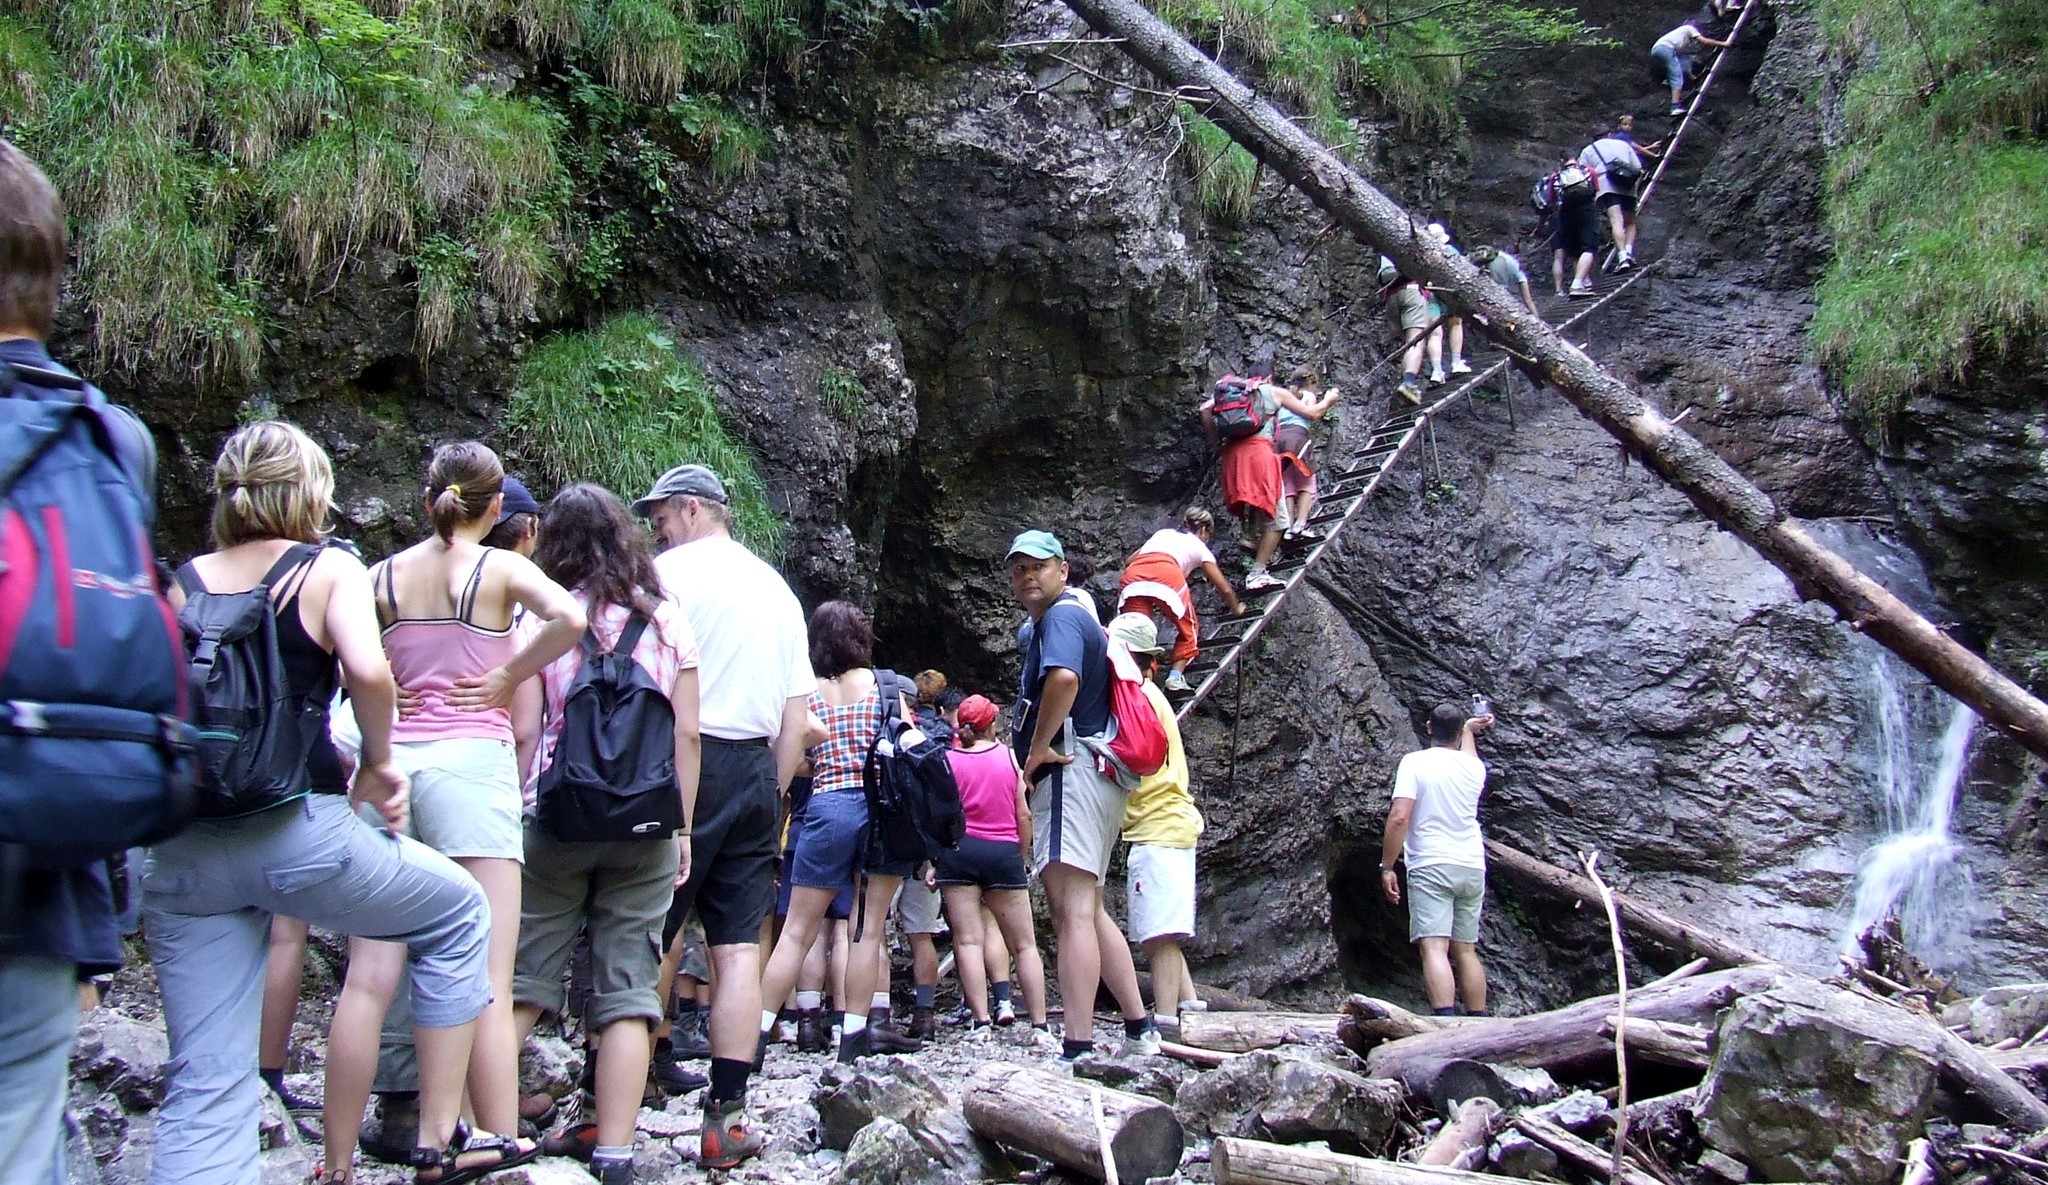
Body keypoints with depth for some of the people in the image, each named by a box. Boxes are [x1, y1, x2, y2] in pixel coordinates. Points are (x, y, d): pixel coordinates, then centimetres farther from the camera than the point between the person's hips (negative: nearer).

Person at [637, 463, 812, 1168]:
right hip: (756, 770, 5)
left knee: (646, 944, -1)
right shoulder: (778, 589, 19)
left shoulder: (670, 571, -1)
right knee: (739, 947, 3)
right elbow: (797, 713, 17)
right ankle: (727, 1117, 2)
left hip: (685, 765, -5)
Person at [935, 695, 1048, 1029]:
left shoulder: (947, 759, 3)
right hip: (1004, 851, 1)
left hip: (959, 851, -1)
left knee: (967, 940, -2)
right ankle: (1040, 1024, 3)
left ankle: (981, 1021, -11)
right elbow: (1023, 815, 5)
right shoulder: (1009, 756, 5)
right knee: (1025, 944, 7)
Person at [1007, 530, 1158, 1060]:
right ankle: (1140, 1030, 21)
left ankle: (1078, 1049, -22)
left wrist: (1038, 749, -20)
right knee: (1090, 912, 17)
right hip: (1096, 779, 11)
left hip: (1071, 773, -11)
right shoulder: (1037, 625, 25)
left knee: (1073, 913, -17)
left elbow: (1064, 678, -30)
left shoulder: (1061, 618, -8)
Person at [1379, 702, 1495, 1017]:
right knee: (1466, 950, 12)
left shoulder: (1414, 762, -4)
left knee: (1434, 947, -14)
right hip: (1472, 868, 5)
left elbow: (1399, 818, -13)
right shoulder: (1474, 768, 11)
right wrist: (1470, 730, 55)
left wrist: (1387, 867, -8)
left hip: (1431, 866, -5)